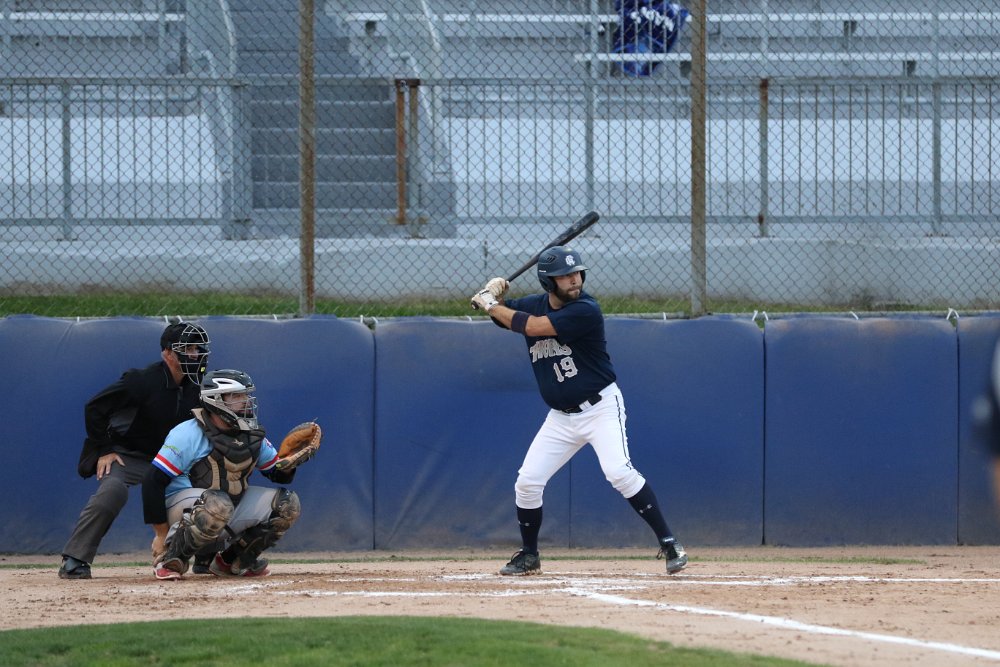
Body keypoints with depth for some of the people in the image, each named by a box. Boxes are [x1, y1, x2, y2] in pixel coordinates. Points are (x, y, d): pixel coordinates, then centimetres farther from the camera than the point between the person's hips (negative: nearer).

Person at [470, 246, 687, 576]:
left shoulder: (586, 311, -21)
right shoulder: (533, 304, 0)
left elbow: (531, 327, -26)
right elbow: (499, 312, 13)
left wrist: (490, 305, -14)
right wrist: (492, 296, -11)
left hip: (601, 408, -6)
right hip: (561, 418, 6)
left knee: (619, 471, -25)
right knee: (527, 482, 1)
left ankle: (668, 544, -18)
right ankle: (528, 556, 21)